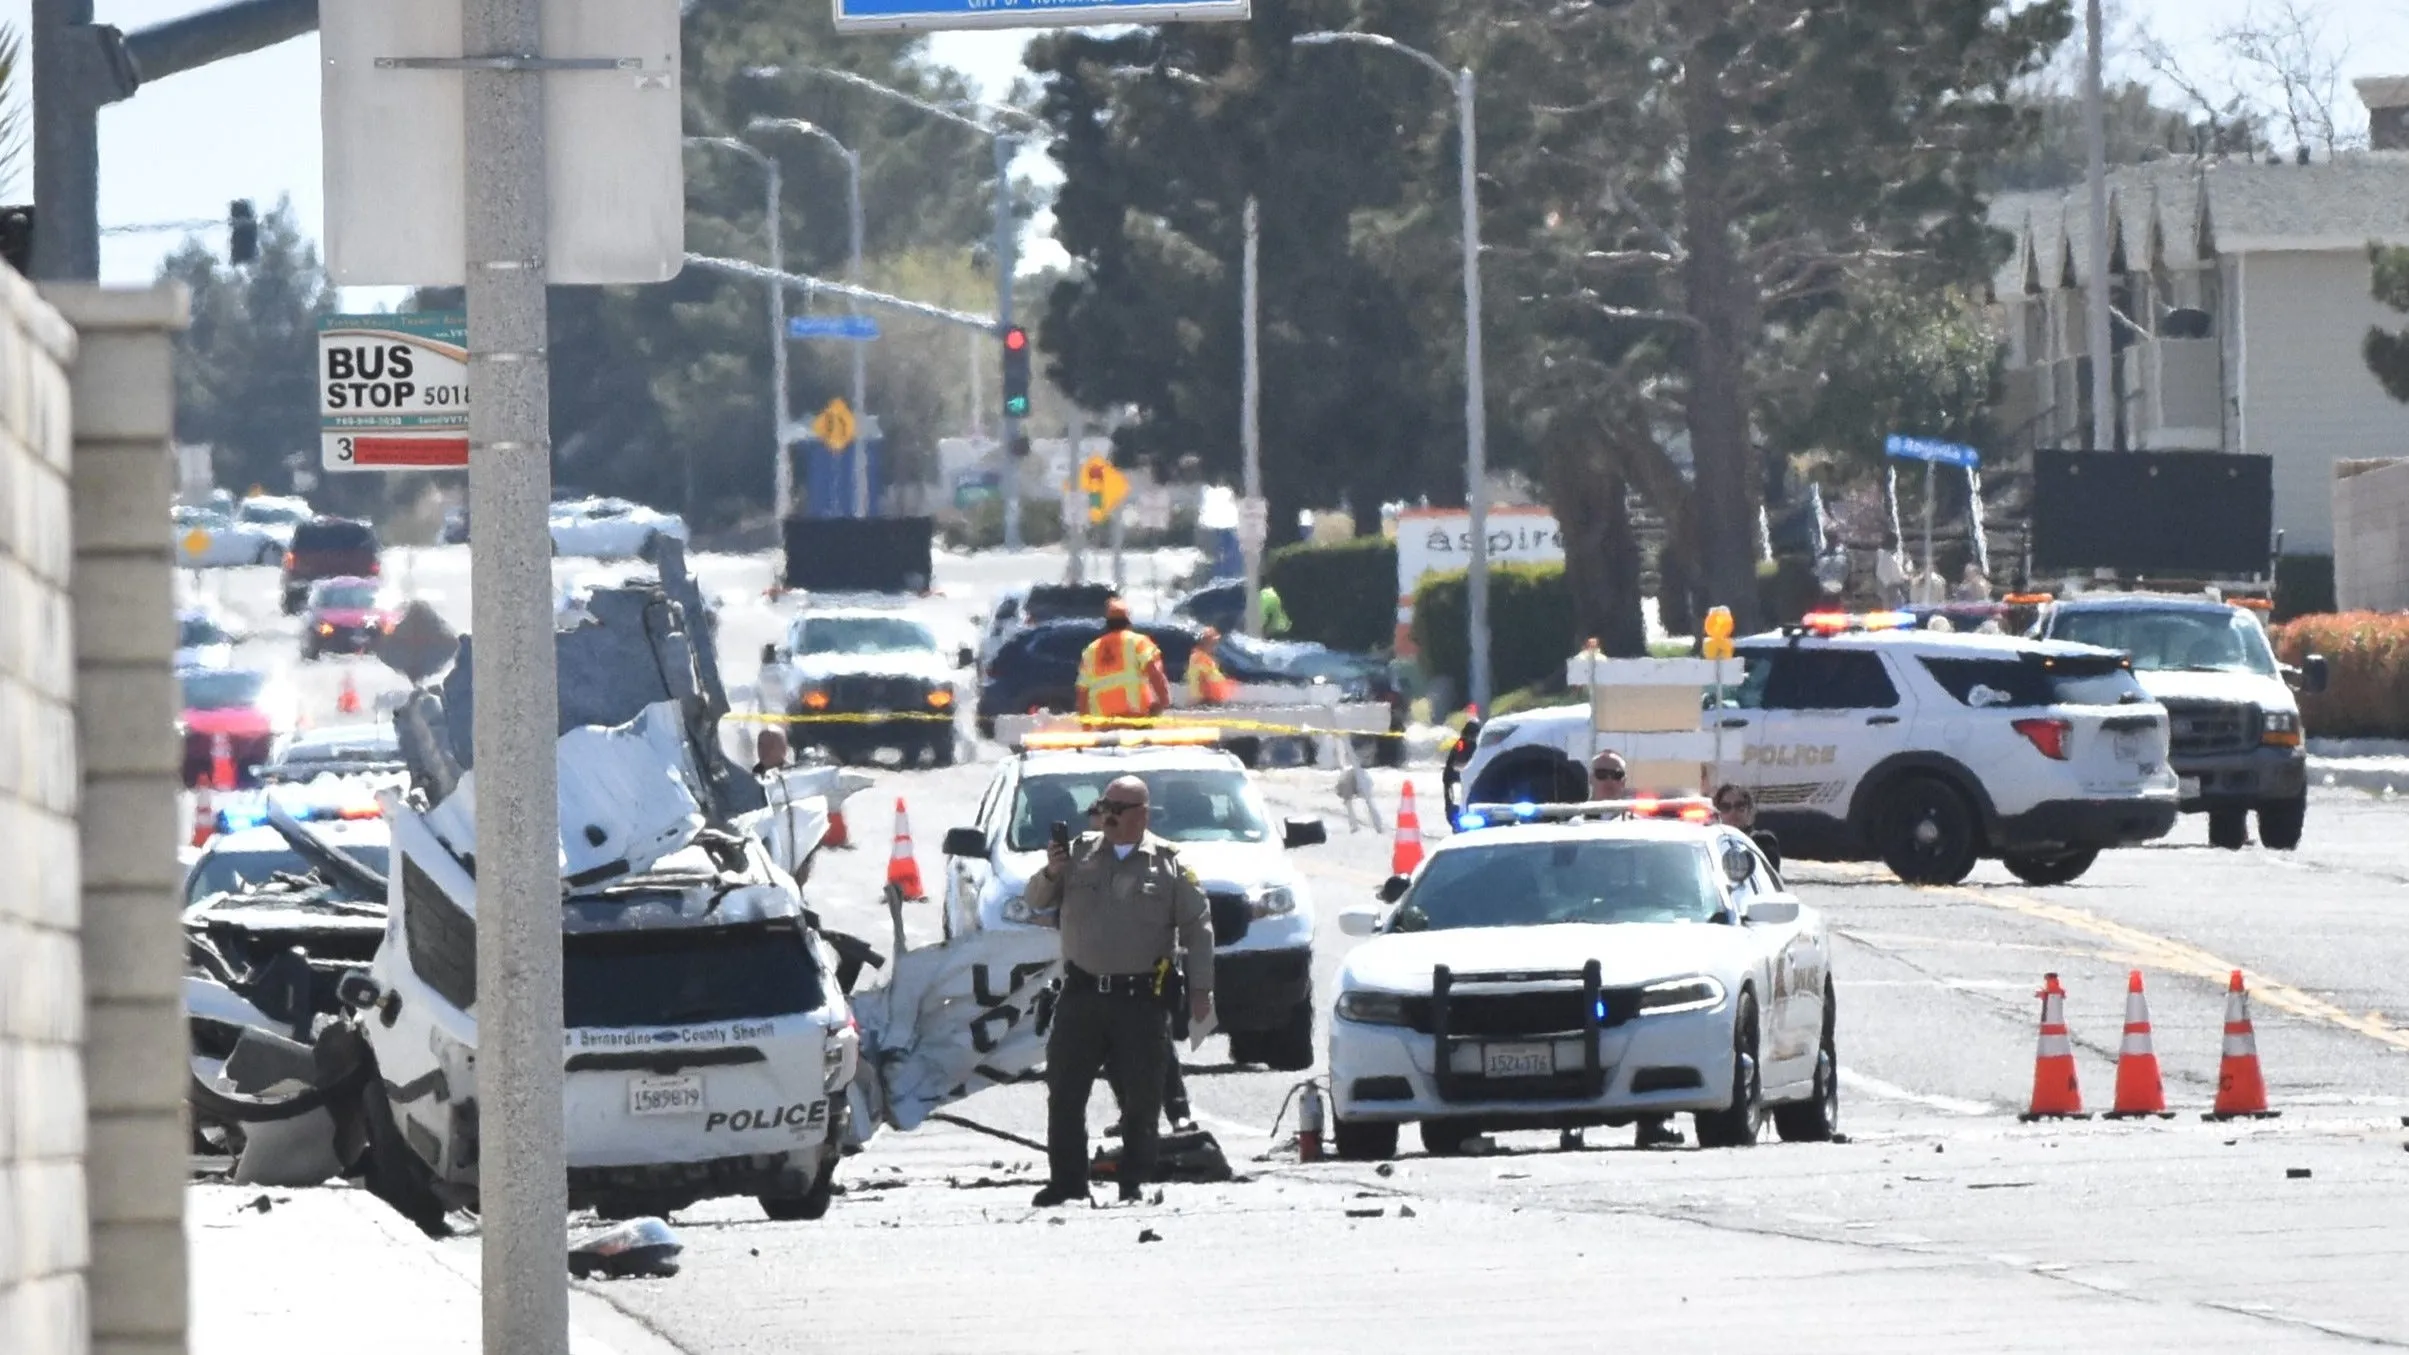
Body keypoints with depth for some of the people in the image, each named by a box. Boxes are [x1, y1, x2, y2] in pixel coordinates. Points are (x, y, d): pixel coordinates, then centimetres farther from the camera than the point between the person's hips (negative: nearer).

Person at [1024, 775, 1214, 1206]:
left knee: (1141, 1098, 1)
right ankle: (1066, 1181, 8)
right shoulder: (1080, 853, 9)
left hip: (1141, 998, -2)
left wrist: (1201, 988, -1)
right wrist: (1050, 875, -6)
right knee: (1065, 1093, 2)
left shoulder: (1168, 864, 2)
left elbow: (1197, 927, 4)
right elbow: (1038, 907, 15)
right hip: (1081, 992, 2)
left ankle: (1135, 1183, 10)